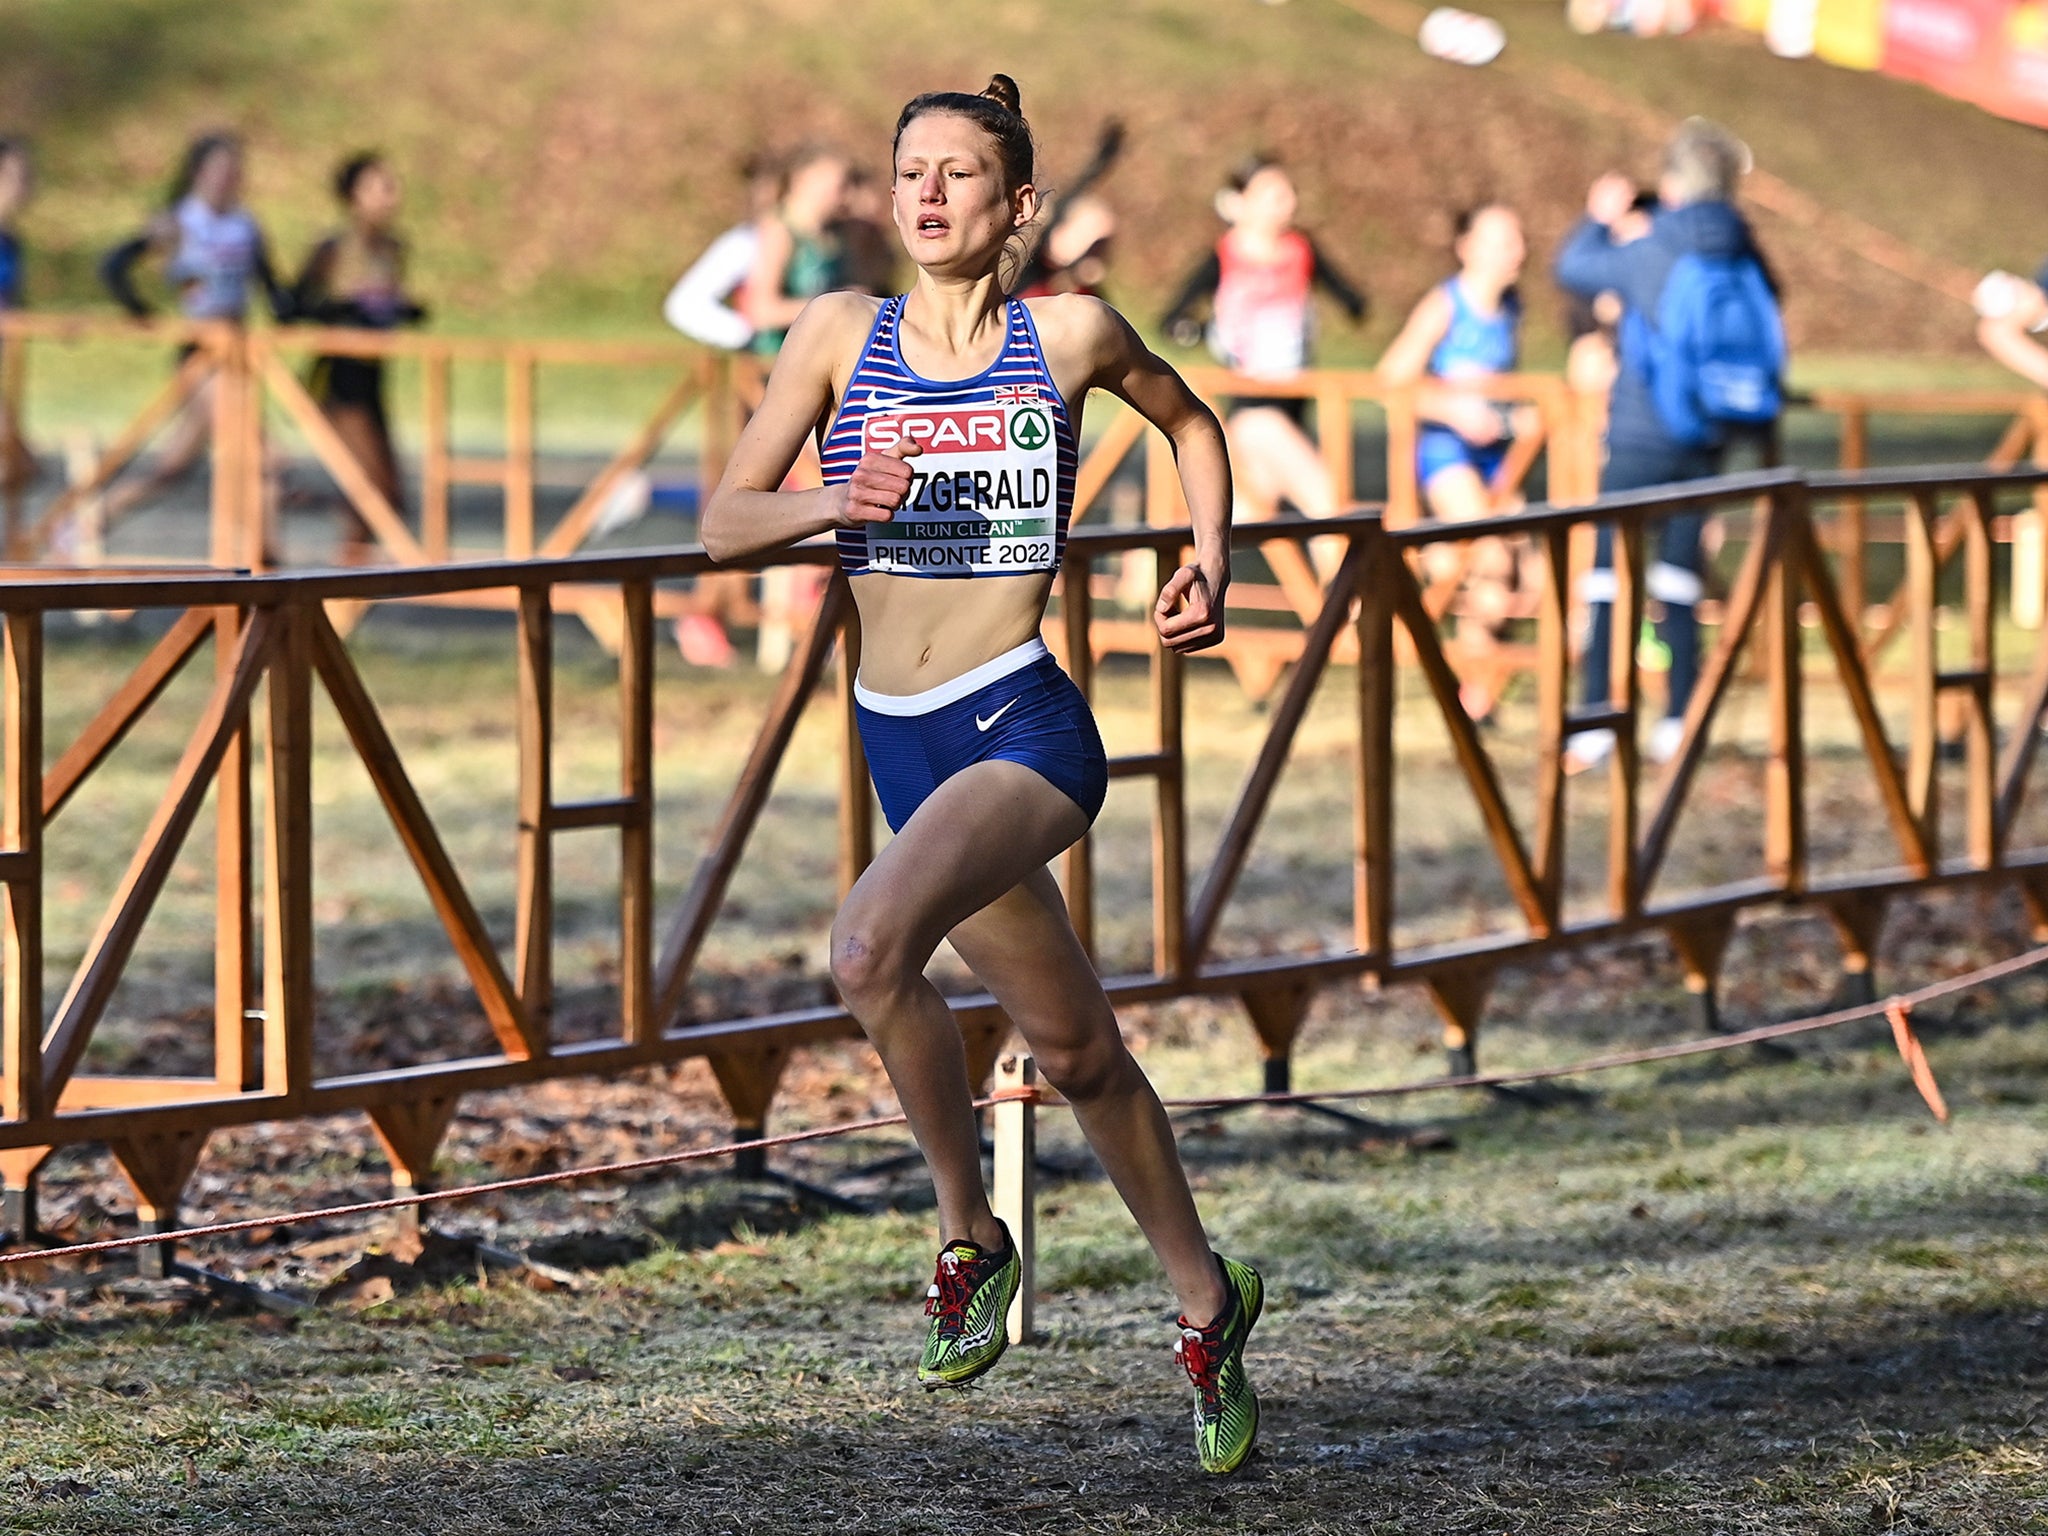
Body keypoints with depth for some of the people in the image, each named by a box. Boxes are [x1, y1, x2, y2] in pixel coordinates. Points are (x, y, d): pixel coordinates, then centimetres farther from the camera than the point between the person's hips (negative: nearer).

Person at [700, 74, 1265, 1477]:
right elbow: (724, 524, 5)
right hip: (901, 736, 4)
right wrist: (833, 502, -14)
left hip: (1026, 725, -4)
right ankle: (1207, 1298, 30)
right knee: (1077, 1051, 13)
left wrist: (1210, 566, 5)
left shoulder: (1070, 336, -1)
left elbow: (1190, 422, 19)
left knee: (871, 948, -29)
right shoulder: (841, 336, 4)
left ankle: (972, 1237, -10)